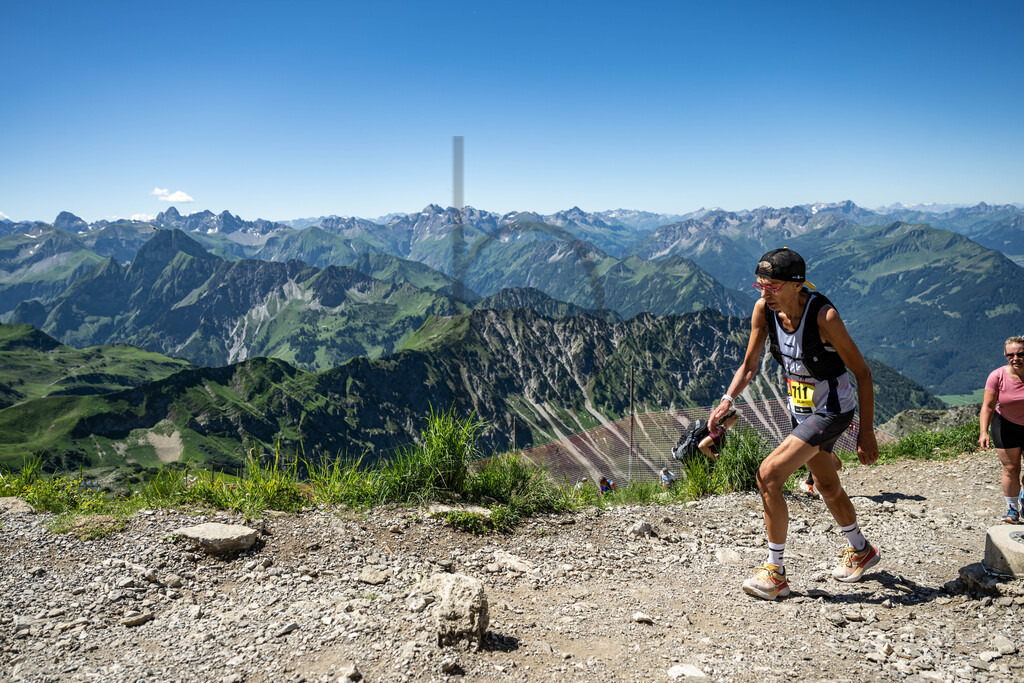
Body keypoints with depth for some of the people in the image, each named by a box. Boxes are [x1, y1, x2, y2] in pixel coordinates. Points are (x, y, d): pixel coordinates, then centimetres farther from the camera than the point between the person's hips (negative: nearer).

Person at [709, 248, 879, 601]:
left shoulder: (824, 316, -28)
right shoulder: (763, 309, -11)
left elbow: (862, 373, -20)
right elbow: (749, 366, -1)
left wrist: (866, 432, -19)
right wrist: (727, 400, -16)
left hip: (831, 410, -7)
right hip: (802, 410, 7)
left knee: (768, 475, -18)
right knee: (826, 485, 24)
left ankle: (775, 572, -4)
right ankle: (861, 551, 51)